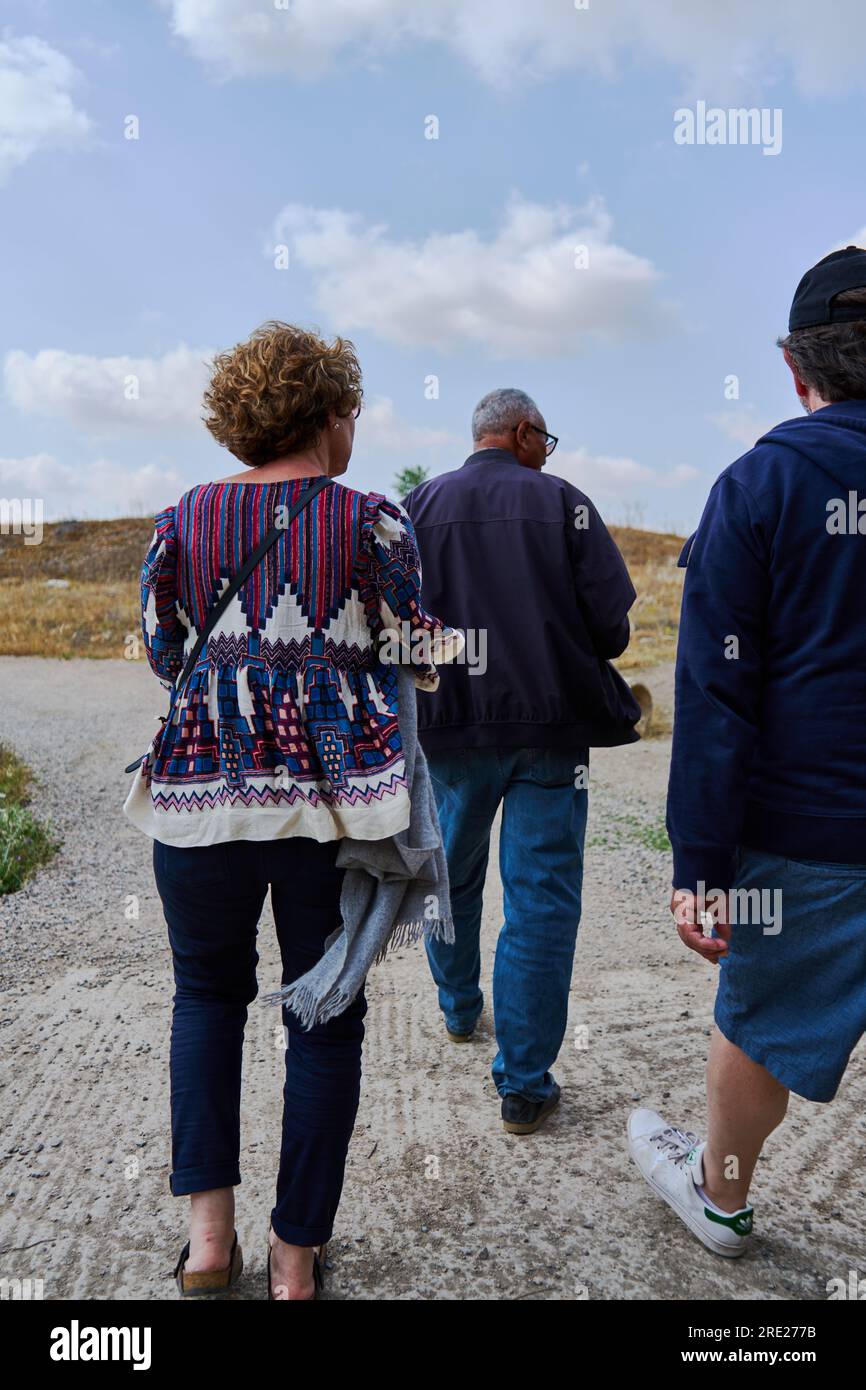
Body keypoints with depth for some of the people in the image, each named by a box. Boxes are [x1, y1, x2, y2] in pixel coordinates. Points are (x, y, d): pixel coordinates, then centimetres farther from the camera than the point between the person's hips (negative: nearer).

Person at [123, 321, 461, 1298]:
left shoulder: (182, 519, 5)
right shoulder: (373, 519, -3)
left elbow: (162, 653, 12)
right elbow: (419, 656, 1)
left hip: (200, 787, 3)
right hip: (334, 794, -2)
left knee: (207, 990, 22)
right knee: (325, 1015, 11)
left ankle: (208, 1225, 19)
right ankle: (296, 1254, 22)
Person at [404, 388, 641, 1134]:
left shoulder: (420, 506, 2)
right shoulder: (565, 502, -2)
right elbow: (612, 623, -7)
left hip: (451, 725, 3)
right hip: (550, 726, -2)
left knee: (453, 875, 23)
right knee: (541, 896, 3)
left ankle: (459, 1008, 43)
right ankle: (524, 1085, 6)